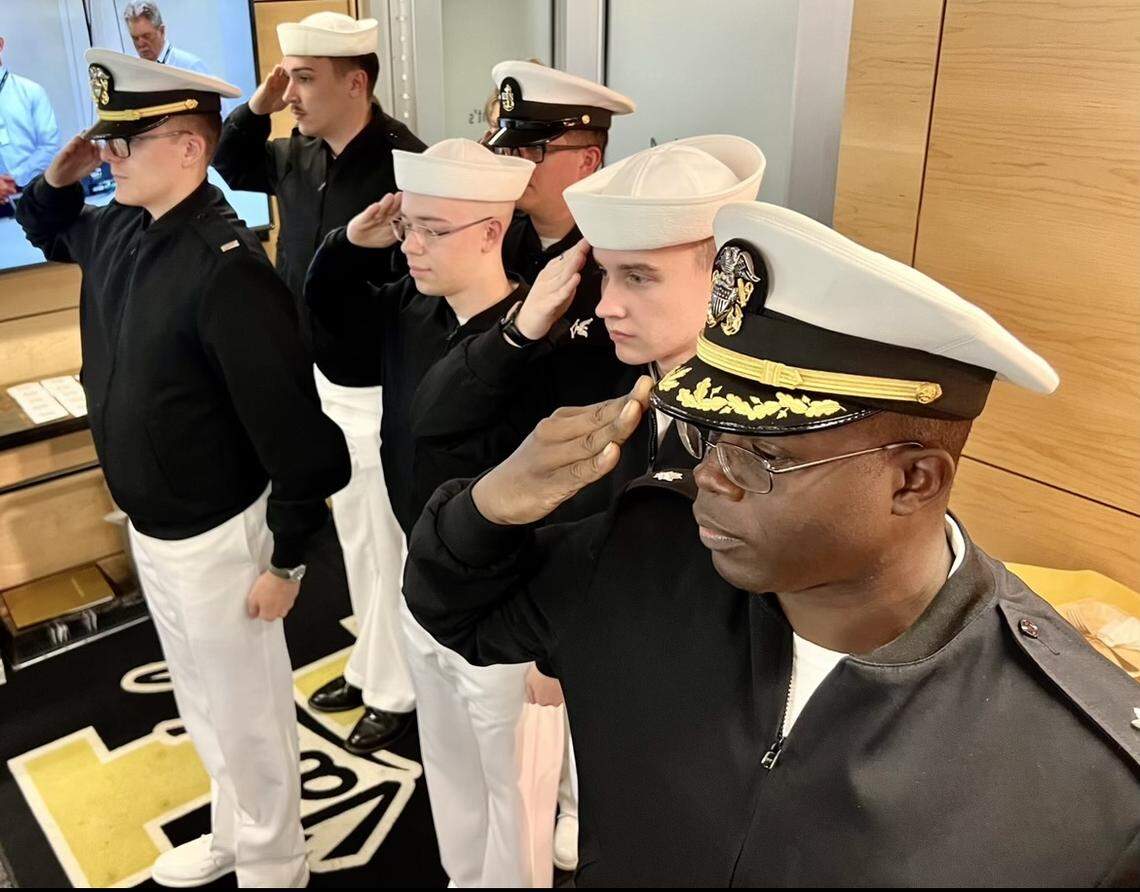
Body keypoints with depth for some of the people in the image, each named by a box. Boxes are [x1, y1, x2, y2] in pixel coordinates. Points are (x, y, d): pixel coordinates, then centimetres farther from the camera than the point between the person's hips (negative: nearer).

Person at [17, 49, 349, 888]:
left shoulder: (225, 269, -28)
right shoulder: (118, 229, -1)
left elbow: (291, 429, -25)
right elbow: (48, 230, 24)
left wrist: (287, 559, -17)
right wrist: (55, 180, 2)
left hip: (215, 536, -8)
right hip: (148, 528, 8)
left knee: (245, 714, 13)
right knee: (203, 705, 26)